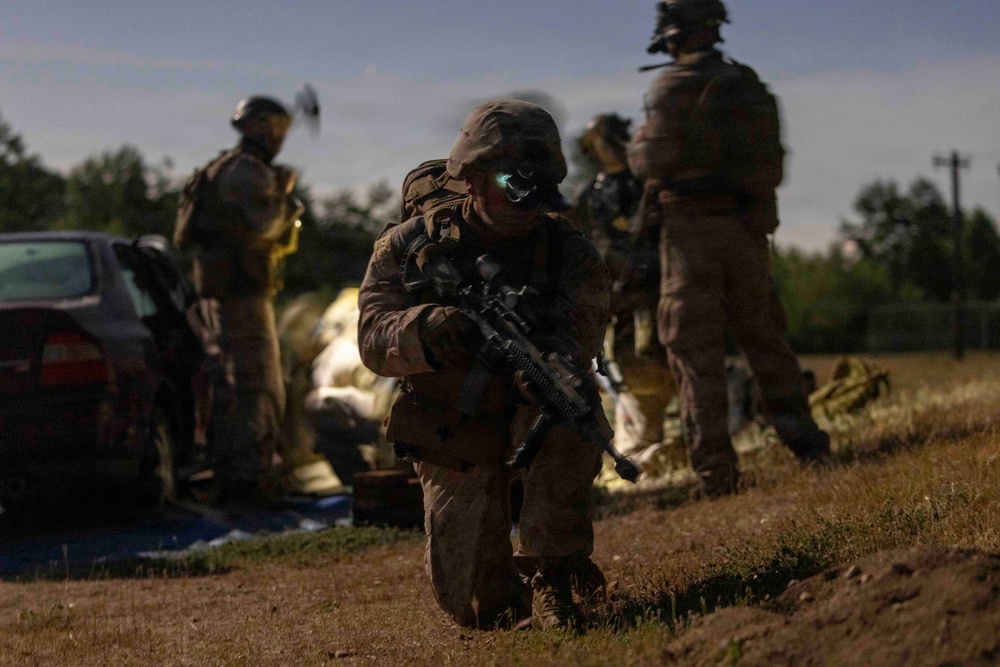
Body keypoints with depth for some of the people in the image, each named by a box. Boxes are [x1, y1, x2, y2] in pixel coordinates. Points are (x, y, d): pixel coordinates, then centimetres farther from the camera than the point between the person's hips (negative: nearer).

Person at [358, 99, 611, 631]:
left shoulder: (569, 253, -10)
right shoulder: (409, 246, -8)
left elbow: (578, 331, -27)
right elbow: (374, 338, -19)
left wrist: (550, 360, -52)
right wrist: (427, 330, -43)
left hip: (539, 423, -1)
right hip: (454, 441, 1)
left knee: (561, 414, -38)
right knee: (475, 606, -6)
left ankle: (553, 576, -22)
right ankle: (510, 581, 33)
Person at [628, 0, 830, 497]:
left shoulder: (674, 87, -10)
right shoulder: (750, 85, 10)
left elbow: (655, 159, -15)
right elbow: (772, 163, 15)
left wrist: (635, 147, 6)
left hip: (691, 230, -5)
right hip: (748, 228, 5)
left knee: (695, 349, -1)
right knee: (762, 333, 17)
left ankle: (714, 468, -4)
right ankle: (796, 426, 5)